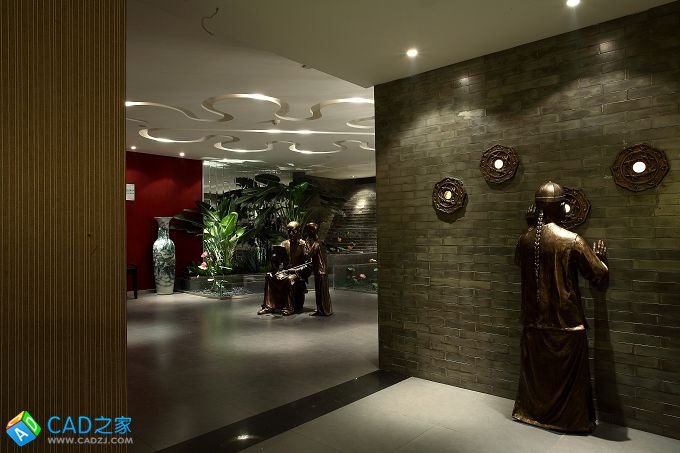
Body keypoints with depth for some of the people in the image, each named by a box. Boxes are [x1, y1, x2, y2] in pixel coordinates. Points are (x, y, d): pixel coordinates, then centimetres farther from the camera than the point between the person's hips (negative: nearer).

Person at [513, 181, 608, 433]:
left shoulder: (525, 239, -3)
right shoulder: (572, 240, -16)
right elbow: (599, 275, -6)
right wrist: (599, 257, 15)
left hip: (535, 320, 4)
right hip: (566, 320, -4)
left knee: (535, 370, 18)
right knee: (567, 374, 11)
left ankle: (531, 412, 31)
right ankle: (570, 420, 25)